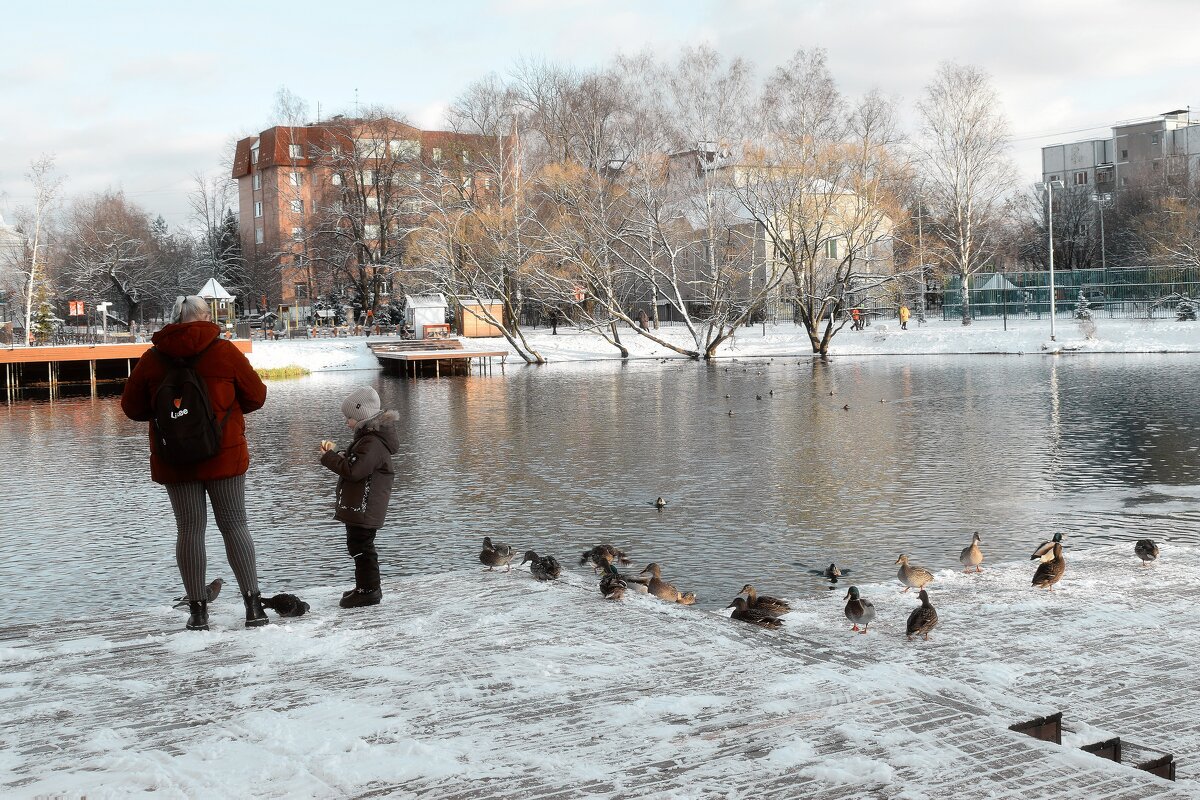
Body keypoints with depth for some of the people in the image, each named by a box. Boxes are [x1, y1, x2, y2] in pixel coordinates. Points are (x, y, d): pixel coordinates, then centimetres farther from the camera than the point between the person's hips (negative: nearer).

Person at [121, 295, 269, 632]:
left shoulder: (152, 358, 1)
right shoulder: (224, 352, -6)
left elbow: (132, 407, 7)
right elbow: (256, 396, 1)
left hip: (174, 460, 2)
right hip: (224, 454, -1)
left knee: (189, 530, 7)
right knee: (234, 525, 5)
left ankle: (198, 610, 8)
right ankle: (253, 604, 1)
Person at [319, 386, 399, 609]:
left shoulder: (372, 443, -21)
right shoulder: (369, 437, 15)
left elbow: (354, 471, -27)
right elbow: (355, 464, 24)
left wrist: (329, 457, -17)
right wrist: (334, 453, 11)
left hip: (364, 508, -11)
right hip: (360, 506, 11)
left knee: (361, 545, -5)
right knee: (359, 545, 18)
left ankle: (368, 590, 1)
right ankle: (368, 587, 28)